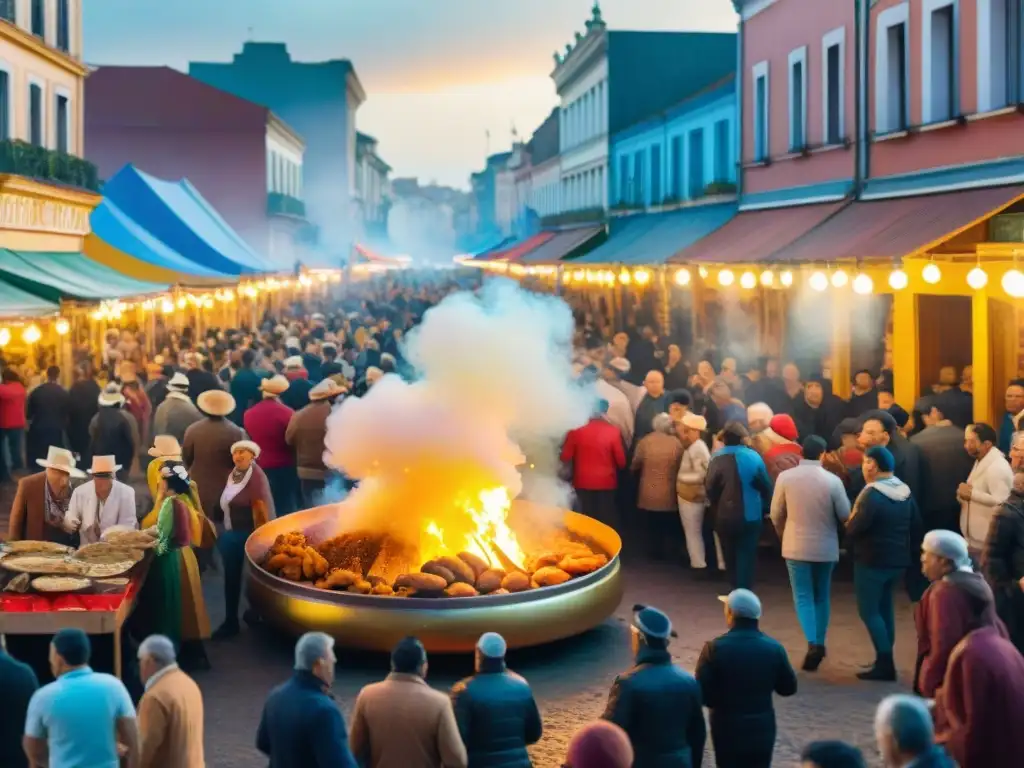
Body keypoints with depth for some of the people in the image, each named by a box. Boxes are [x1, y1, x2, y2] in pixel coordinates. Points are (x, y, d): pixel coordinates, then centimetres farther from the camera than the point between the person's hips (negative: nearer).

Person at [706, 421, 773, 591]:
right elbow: (766, 486, -3)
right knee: (746, 555, 5)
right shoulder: (753, 457, -8)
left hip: (724, 516, 1)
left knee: (730, 557, 16)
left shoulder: (717, 458, -10)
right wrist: (764, 506, 13)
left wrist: (715, 509, 6)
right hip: (750, 515, -1)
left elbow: (710, 488, -9)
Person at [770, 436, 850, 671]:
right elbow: (845, 515, -4)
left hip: (796, 546, 0)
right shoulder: (833, 480, -12)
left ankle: (812, 643, -14)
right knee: (822, 596, 16)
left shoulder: (785, 477, -8)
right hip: (825, 547, 0)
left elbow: (776, 514, 1)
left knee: (803, 596, 4)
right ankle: (819, 643, 21)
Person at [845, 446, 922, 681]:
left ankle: (885, 664, -6)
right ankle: (885, 659, 22)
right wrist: (908, 550, 19)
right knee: (884, 606, 19)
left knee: (868, 611, -1)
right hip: (899, 560, 8)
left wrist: (848, 526, -1)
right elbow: (916, 527, 11)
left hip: (872, 560, -8)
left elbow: (855, 527, -22)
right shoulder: (905, 492, 7)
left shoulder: (873, 494, -19)